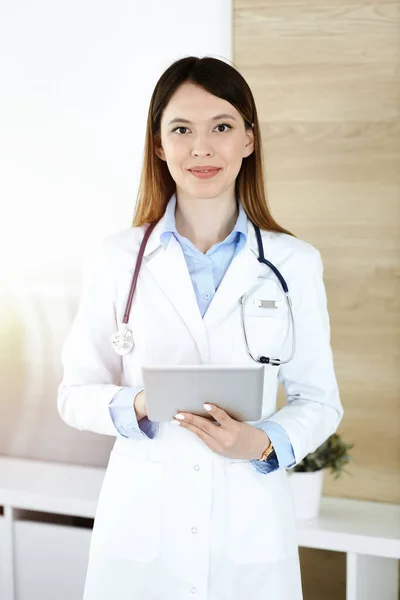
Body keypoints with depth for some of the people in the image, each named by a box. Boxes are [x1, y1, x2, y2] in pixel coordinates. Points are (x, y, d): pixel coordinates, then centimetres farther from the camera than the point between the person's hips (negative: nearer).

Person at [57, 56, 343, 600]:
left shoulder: (295, 263, -2)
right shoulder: (117, 258, -2)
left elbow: (319, 400, 3)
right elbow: (76, 393, 1)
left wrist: (265, 443, -15)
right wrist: (137, 406, -18)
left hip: (249, 525, 0)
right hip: (140, 522, 0)